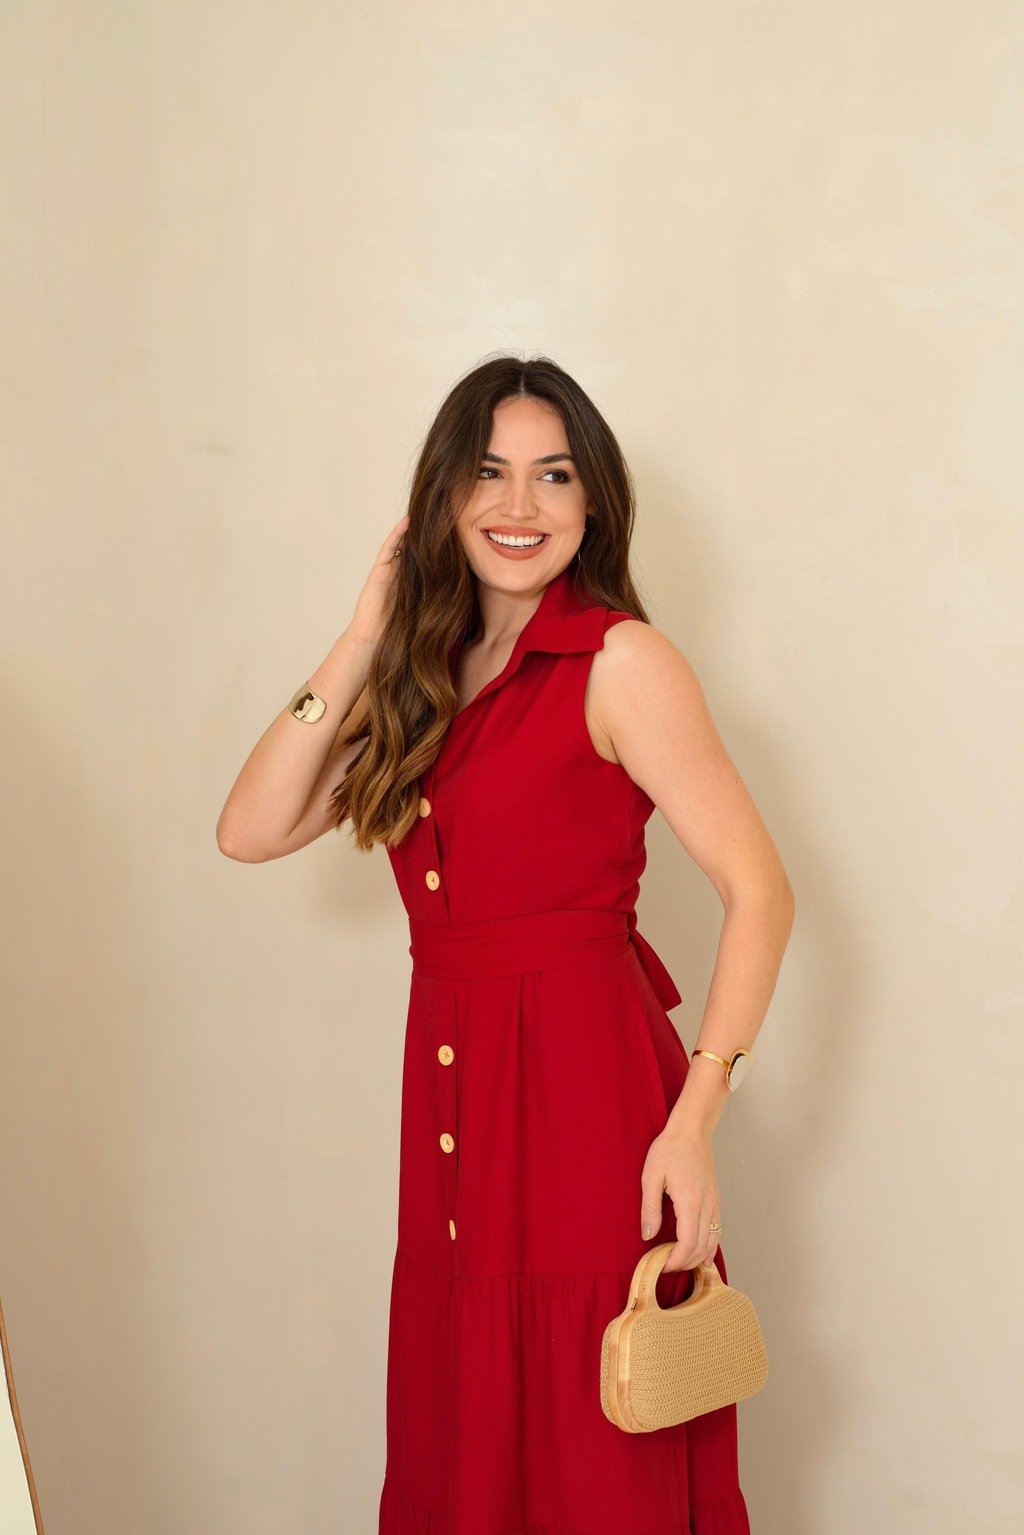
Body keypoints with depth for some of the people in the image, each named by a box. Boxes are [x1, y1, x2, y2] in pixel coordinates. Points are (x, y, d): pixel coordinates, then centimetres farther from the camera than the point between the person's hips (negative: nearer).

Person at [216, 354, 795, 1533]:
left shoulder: (620, 661, -9)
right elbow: (251, 831, 1)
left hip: (585, 1092, -6)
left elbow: (758, 890, -13)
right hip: (450, 1091, 6)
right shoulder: (425, 675, 10)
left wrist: (695, 1120, -19)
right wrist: (364, 642, -2)